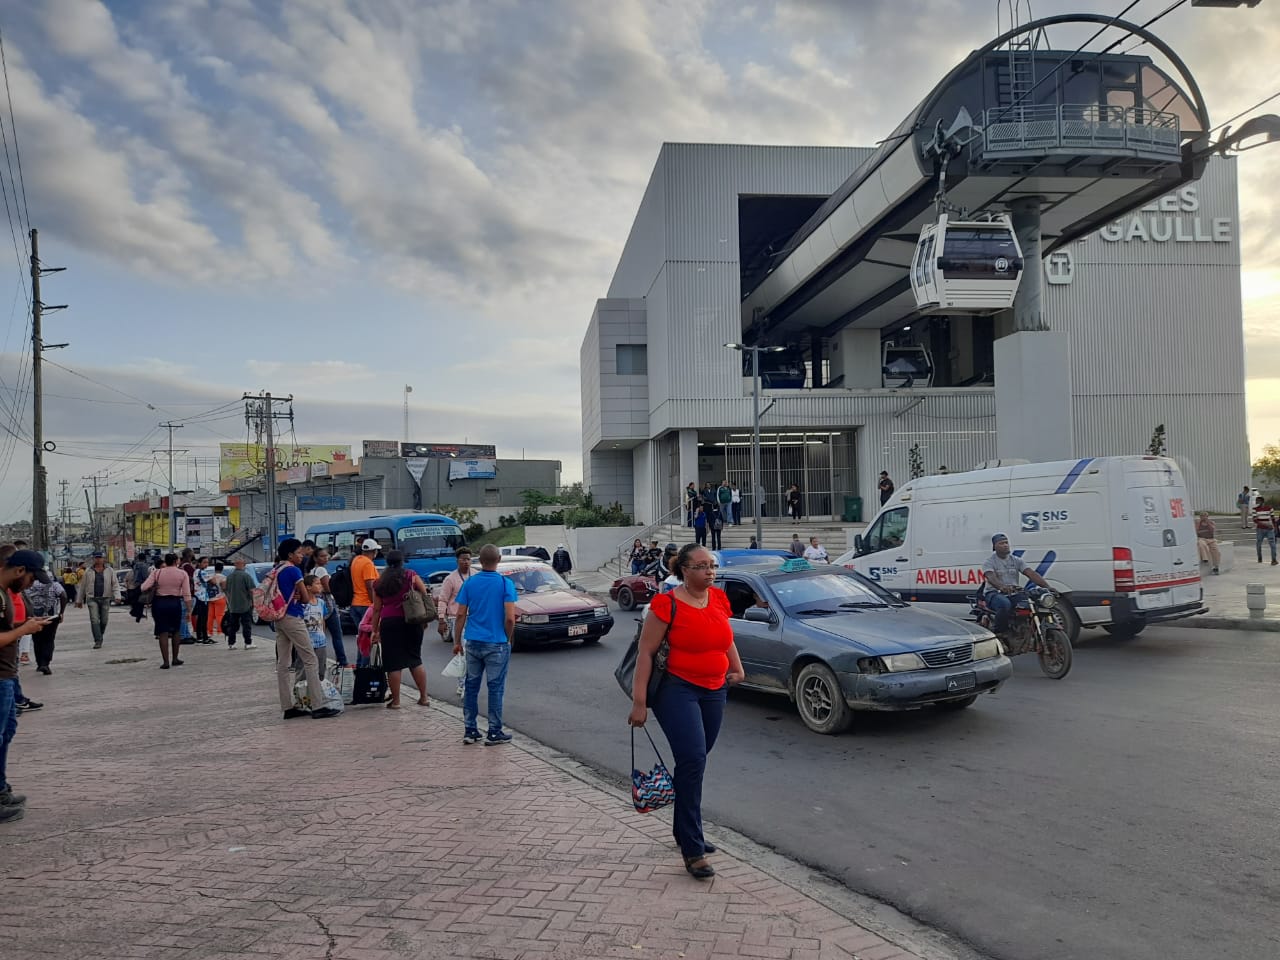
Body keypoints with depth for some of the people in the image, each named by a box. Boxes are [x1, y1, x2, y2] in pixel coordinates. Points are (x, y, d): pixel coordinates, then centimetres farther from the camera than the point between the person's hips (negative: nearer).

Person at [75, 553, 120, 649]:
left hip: (105, 599, 1)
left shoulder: (109, 571, 6)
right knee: (94, 620, -11)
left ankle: (100, 637, 28)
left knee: (104, 621, 7)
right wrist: (79, 600, 12)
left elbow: (115, 584, 2)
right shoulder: (89, 572, 6)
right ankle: (98, 641, -12)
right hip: (92, 599, -1)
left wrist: (117, 596, -12)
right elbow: (82, 586, 11)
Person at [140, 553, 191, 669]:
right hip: (175, 603, 0)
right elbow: (187, 594, -7)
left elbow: (144, 587, -9)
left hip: (159, 603, 0)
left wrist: (153, 587, 12)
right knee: (176, 631, 16)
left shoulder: (157, 572, -1)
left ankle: (165, 661, 0)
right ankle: (175, 659, 21)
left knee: (163, 633, 2)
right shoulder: (182, 574, -4)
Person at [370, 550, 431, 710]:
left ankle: (395, 701, 7)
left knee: (394, 663, 3)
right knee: (415, 659, 12)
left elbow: (377, 609, 8)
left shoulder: (379, 583, 8)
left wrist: (375, 630, 12)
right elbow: (425, 595, -1)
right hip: (411, 621, 1)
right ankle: (424, 697, 14)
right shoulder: (411, 576, 4)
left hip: (389, 622, 0)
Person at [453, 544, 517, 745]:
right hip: (497, 644, -4)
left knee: (471, 686, 12)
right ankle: (494, 732, 9)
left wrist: (457, 641, 10)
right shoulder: (505, 583, -9)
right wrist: (508, 639, 1)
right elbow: (510, 618, -15)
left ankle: (470, 730, 17)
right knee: (495, 688, 4)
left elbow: (461, 614, 2)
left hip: (473, 643, 4)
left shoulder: (469, 583, 1)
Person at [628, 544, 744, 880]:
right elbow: (646, 653, -12)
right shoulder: (668, 606, -13)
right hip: (678, 690, -6)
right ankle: (693, 850, -8)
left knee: (694, 764, 14)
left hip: (714, 692, 6)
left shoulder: (719, 598, 5)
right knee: (693, 762, -15)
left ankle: (684, 831, 32)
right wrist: (639, 702, -14)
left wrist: (737, 667, 16)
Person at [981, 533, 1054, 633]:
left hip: (1014, 593, 5)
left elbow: (1031, 574, 0)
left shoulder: (1017, 560, 13)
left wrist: (1047, 586, -17)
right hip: (994, 593, -5)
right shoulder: (989, 562, -1)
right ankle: (998, 632, -23)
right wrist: (1002, 587, -45)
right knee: (1005, 604, -39)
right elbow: (991, 577, -22)